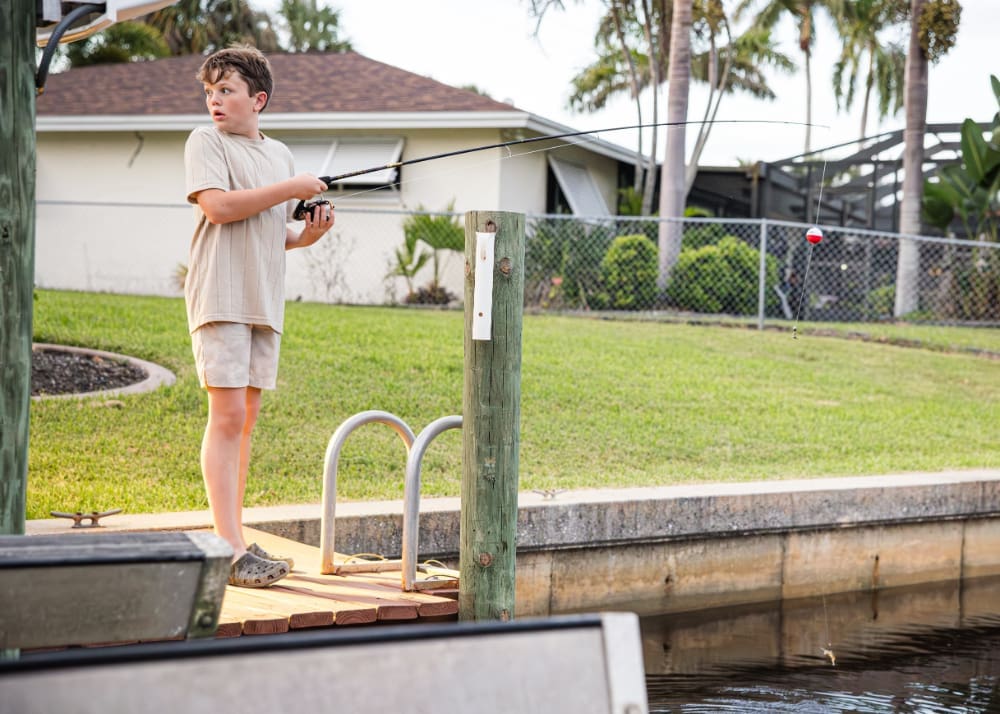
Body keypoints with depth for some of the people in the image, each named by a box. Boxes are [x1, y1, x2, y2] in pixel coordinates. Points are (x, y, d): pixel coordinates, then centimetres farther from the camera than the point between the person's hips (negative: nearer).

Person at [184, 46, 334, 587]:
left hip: (264, 300, 6)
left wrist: (306, 235, 5)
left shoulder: (278, 153, 18)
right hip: (220, 296, -6)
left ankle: (235, 538, 12)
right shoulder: (206, 142, 0)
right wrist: (289, 189, -11)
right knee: (227, 416, -11)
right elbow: (218, 205, -16)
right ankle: (231, 548, -13)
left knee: (245, 419, 8)